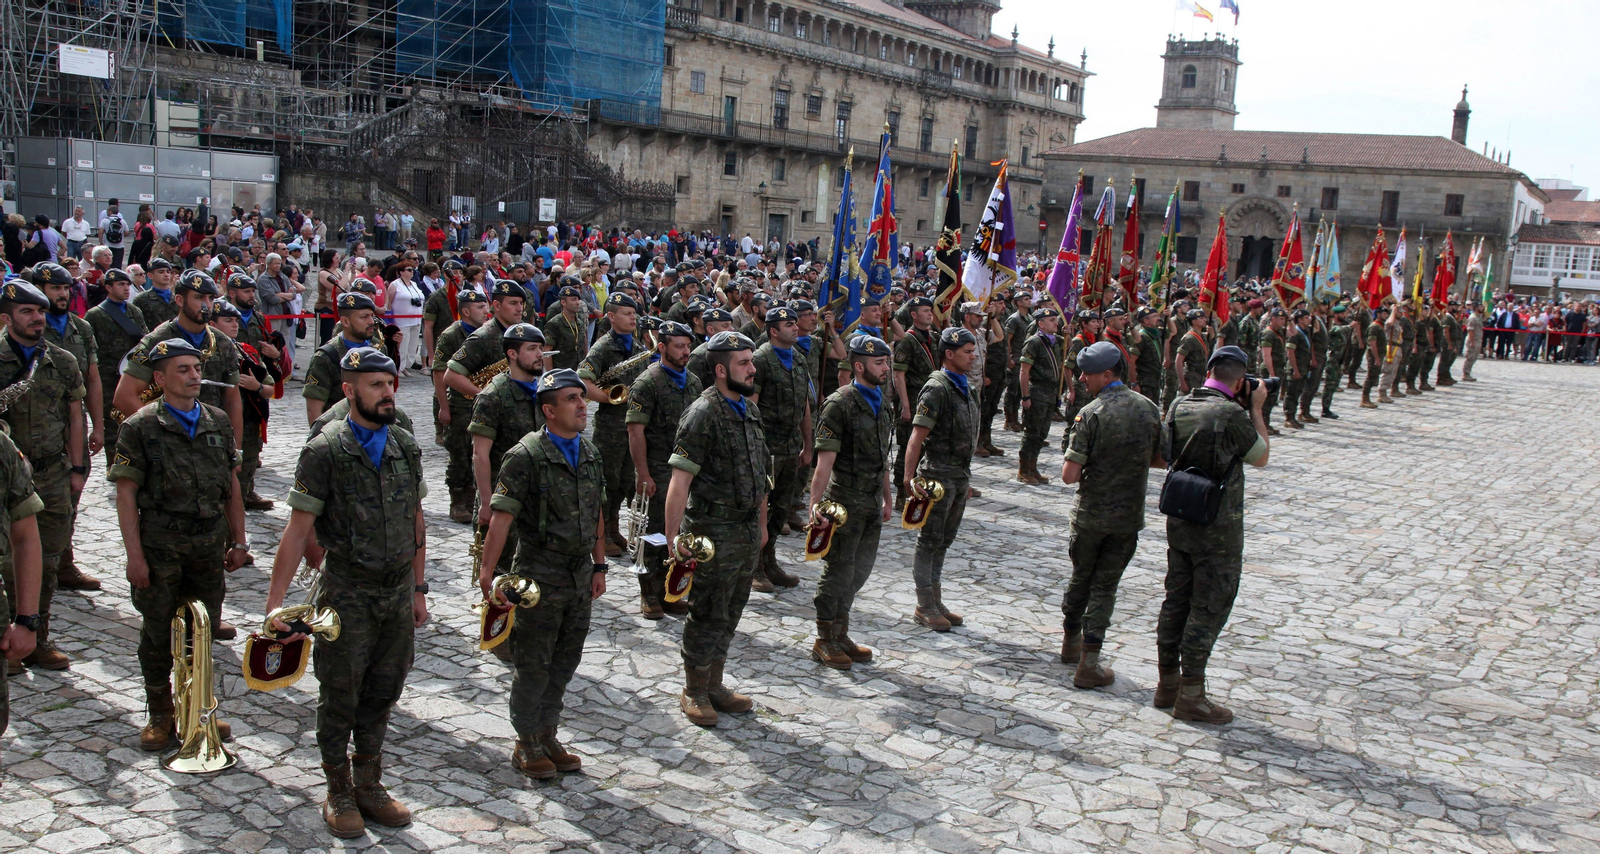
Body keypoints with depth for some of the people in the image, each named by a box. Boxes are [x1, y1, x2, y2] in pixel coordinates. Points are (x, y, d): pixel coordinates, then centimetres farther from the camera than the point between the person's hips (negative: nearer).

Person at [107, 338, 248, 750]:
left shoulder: (217, 422, 7)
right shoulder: (141, 427, -6)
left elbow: (231, 485, 12)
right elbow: (126, 494, -8)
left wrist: (239, 540, 10)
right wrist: (134, 555, -12)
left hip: (211, 541, 4)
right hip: (161, 544, -3)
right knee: (158, 634, 8)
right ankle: (160, 716, 23)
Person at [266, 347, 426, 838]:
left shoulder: (407, 449, 6)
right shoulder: (325, 452, -10)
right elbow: (298, 530, -11)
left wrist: (418, 588, 13)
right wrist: (275, 602, -14)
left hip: (399, 594, 5)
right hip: (348, 596, -4)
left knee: (382, 694, 14)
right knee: (340, 697, 9)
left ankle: (369, 785, 31)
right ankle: (339, 794, 26)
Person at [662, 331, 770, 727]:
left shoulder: (750, 408, 9)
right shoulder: (702, 414, -16)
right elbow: (679, 482, -19)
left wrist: (762, 523, 19)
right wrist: (673, 539, -23)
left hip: (747, 529, 7)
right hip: (714, 531, -7)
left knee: (730, 613, 16)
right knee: (707, 615, 4)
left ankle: (714, 685, 30)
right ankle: (694, 693, 21)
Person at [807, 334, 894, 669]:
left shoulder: (880, 403, 11)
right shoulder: (840, 404, -14)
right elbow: (825, 462, -18)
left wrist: (887, 497, 22)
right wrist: (815, 508, -21)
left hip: (872, 504, 8)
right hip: (845, 503, -8)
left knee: (859, 572, 13)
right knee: (838, 572, 2)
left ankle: (840, 636, 26)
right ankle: (824, 642, 16)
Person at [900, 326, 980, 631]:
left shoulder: (964, 388, 13)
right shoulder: (937, 389, -15)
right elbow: (917, 436, -20)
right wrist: (909, 478, -27)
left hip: (960, 475, 8)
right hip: (938, 476, -8)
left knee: (944, 541, 15)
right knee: (930, 542, 1)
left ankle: (936, 602, 25)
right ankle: (924, 607, 10)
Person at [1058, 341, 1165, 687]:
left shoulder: (1091, 414, -16)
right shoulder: (1149, 408, -3)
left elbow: (1069, 474, -18)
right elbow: (1163, 459, 6)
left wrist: (1087, 467, 3)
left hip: (1090, 513, -2)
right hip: (1129, 515, 2)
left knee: (1080, 578, 18)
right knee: (1105, 586, 8)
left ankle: (1071, 643, 36)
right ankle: (1088, 665, 6)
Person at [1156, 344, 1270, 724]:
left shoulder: (1179, 406, 0)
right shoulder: (1232, 415, -19)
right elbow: (1261, 458, -3)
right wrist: (1256, 408, 6)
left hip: (1179, 520, 7)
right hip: (1217, 528, -7)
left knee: (1176, 600, 15)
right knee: (1209, 608, 2)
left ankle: (1168, 683, 24)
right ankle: (1190, 695, 8)